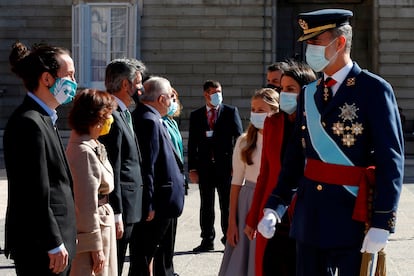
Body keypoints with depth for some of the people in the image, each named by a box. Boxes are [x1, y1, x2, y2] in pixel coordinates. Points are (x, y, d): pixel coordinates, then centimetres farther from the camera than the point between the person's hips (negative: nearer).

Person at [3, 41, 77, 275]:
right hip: (40, 246, -10)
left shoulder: (44, 119, 14)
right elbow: (36, 194, -19)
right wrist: (54, 244, -17)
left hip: (55, 237, 10)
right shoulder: (29, 123, -17)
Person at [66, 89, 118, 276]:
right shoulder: (84, 152, -20)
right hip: (93, 227, -10)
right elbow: (87, 205, -21)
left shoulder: (92, 147, 9)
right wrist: (96, 247, -19)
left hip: (103, 223, 10)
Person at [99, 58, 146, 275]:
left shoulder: (120, 114, 15)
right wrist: (117, 215, -20)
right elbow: (111, 171, -21)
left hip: (126, 207, 10)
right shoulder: (112, 117, -17)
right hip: (120, 209, -10)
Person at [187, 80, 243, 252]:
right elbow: (192, 144, 9)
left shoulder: (231, 112, 3)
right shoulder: (196, 115, 9)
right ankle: (207, 240, 15)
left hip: (226, 165, -2)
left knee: (227, 205, 3)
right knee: (206, 206, 7)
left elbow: (239, 138, 1)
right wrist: (192, 168, 3)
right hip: (205, 167, 2)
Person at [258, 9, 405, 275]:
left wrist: (382, 223, -17)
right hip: (310, 218, 6)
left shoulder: (374, 89, -9)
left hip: (353, 216, -6)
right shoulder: (309, 94, 10)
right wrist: (274, 206, 4)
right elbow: (297, 154, 12)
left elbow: (391, 160, -12)